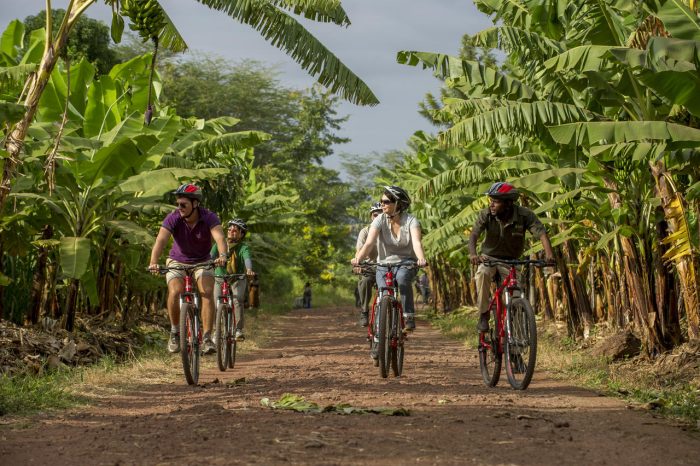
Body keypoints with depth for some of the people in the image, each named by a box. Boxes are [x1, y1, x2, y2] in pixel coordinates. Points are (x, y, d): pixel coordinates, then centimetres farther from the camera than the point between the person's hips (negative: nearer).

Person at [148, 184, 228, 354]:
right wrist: (153, 262, -54)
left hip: (202, 262, 0)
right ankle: (175, 332, -3)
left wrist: (222, 255, -61)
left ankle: (207, 338, -18)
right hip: (177, 262, 0)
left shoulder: (209, 217, -23)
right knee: (174, 292, -24)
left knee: (207, 293, -23)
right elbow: (161, 240, -36)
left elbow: (220, 237, -40)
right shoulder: (173, 218, -23)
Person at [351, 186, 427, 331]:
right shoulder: (380, 220, -11)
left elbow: (417, 242, -31)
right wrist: (358, 258, -44)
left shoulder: (411, 221, -15)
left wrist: (421, 259, -53)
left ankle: (409, 317, -25)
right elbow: (369, 243, -24)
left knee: (402, 278, -35)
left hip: (406, 263, -2)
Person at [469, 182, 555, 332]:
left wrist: (549, 253, -47)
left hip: (511, 261, 1)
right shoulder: (486, 214, -18)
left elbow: (541, 233, -27)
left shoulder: (524, 215, -19)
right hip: (489, 257, -1)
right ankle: (484, 315, -22)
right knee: (482, 273, -34)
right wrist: (473, 254, -49)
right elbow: (474, 235, -28)